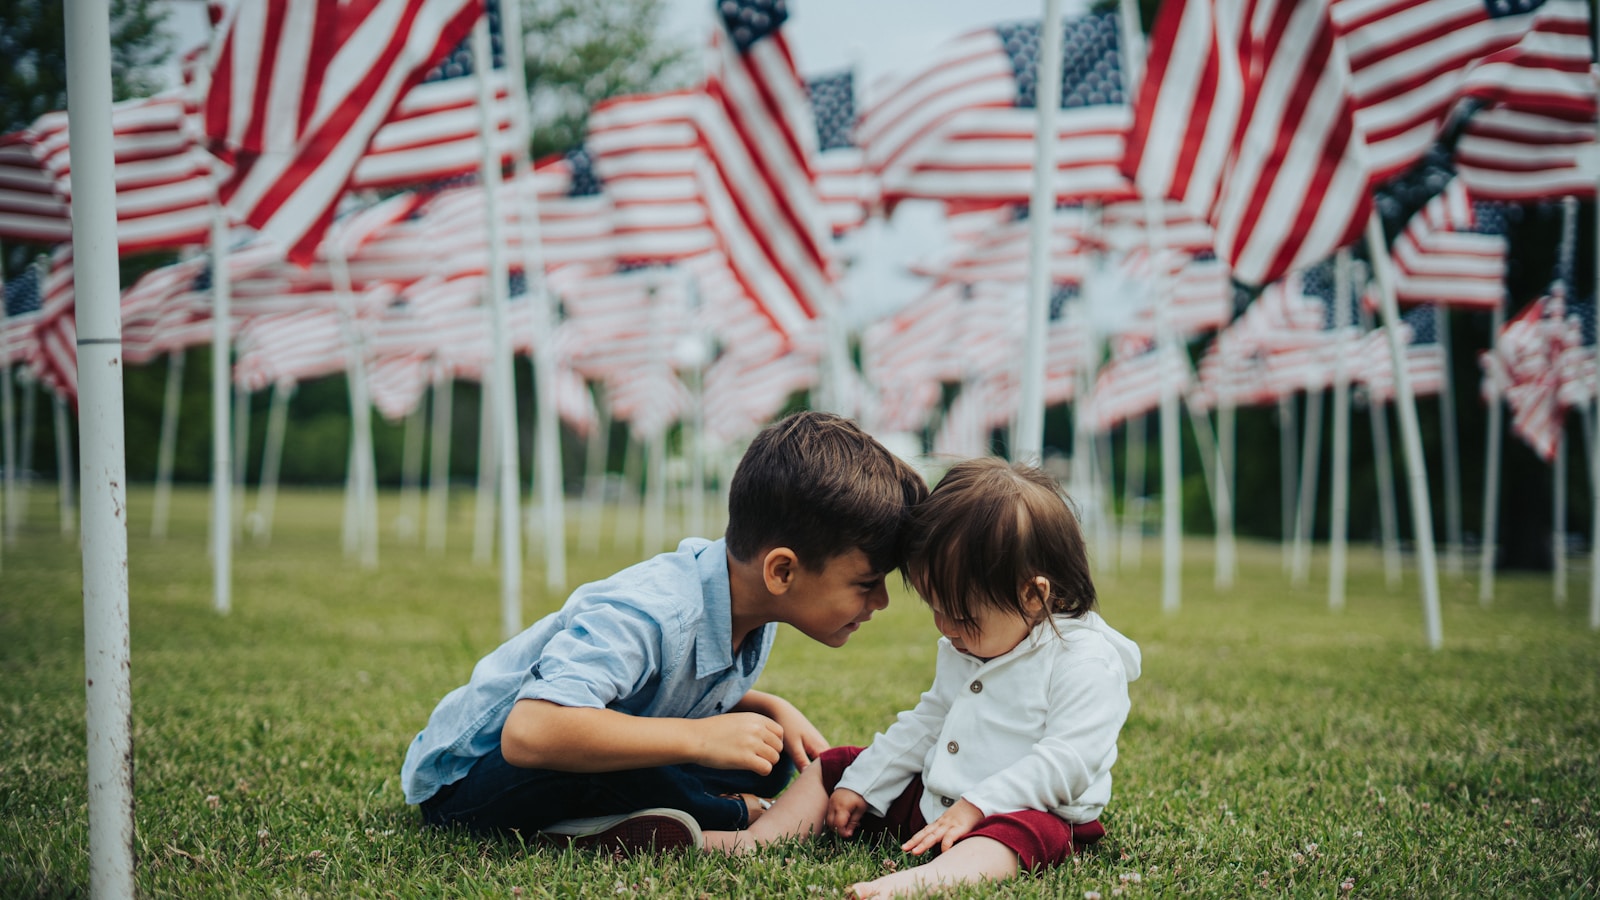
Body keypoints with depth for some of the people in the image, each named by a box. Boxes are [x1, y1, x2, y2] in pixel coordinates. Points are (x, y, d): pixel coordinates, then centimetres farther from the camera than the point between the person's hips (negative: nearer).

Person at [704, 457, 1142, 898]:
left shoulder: (1087, 661, -17)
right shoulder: (963, 648, 11)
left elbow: (1067, 760, -24)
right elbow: (926, 723, 20)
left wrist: (974, 807, -27)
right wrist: (860, 787, 14)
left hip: (1023, 812, -9)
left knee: (1024, 830, -43)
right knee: (832, 766, 12)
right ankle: (754, 839, -2)